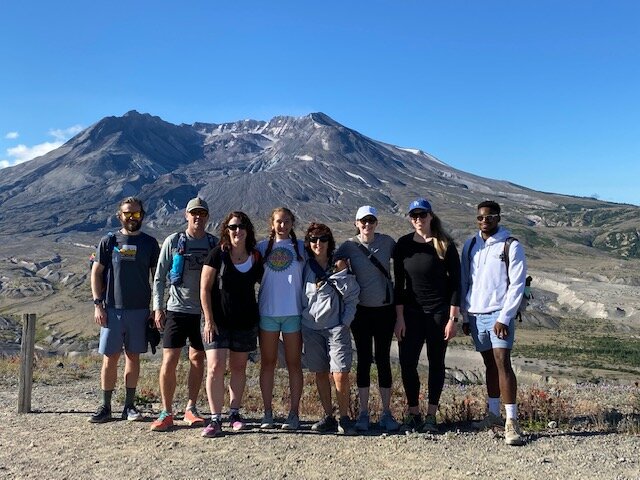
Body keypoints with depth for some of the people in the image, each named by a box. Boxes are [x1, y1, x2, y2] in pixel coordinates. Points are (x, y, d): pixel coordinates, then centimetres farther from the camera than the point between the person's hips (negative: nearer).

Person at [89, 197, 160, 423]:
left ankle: (129, 406, 17)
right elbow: (96, 273, 4)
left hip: (140, 310, 1)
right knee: (110, 357, 3)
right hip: (112, 309, -1)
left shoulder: (149, 243, 6)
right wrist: (98, 304, -3)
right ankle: (105, 407, 14)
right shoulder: (109, 241, 4)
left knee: (133, 356, 7)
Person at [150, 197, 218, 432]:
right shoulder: (173, 241, 0)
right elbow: (159, 278, 3)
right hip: (177, 309, -2)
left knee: (198, 360, 9)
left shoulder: (215, 244, 4)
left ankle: (191, 408, 22)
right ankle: (166, 412, 9)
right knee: (169, 360, -3)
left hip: (204, 312, 2)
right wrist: (158, 307, -4)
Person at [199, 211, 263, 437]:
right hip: (218, 321, -3)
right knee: (215, 367, -9)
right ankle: (215, 419, 0)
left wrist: (259, 318, 9)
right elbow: (204, 288, -5)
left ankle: (234, 413, 24)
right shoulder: (218, 254, -5)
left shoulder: (255, 257, 4)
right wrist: (209, 320, -10)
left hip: (246, 322, 3)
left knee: (239, 367, 11)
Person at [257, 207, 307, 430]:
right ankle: (268, 413, 16)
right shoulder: (262, 247, 8)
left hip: (294, 312, -1)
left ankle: (293, 413, 11)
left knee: (294, 364, 4)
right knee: (267, 363, 7)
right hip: (267, 312, 1)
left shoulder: (301, 247, 6)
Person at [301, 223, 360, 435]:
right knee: (320, 374, 9)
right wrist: (300, 321, 8)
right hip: (311, 327, 3)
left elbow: (352, 294, 1)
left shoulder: (339, 265, 2)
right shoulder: (304, 267, 7)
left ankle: (344, 418, 7)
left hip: (336, 326, -3)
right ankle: (328, 417, 20)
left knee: (340, 375, -9)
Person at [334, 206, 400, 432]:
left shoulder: (387, 242, 0)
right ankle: (363, 413, 16)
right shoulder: (349, 245, -3)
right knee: (364, 360, 5)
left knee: (383, 359, 5)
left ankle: (386, 413, 16)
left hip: (385, 309, 1)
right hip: (361, 310, 0)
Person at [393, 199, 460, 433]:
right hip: (412, 312, 2)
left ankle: (431, 416, 17)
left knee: (436, 363, 6)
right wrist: (399, 317, -2)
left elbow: (455, 282, -4)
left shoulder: (445, 245, -5)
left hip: (439, 312, -2)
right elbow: (399, 283, 2)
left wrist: (452, 318, -9)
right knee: (407, 363, -2)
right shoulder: (403, 244, 2)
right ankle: (413, 413, 14)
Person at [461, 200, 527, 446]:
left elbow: (517, 285, -8)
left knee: (502, 363, -12)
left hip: (498, 314, -5)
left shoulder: (511, 246, -4)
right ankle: (493, 414, 22)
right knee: (490, 365, 13)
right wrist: (464, 316, 10)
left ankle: (511, 422, -8)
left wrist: (504, 318, -14)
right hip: (475, 315, 5)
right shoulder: (470, 245, 11)